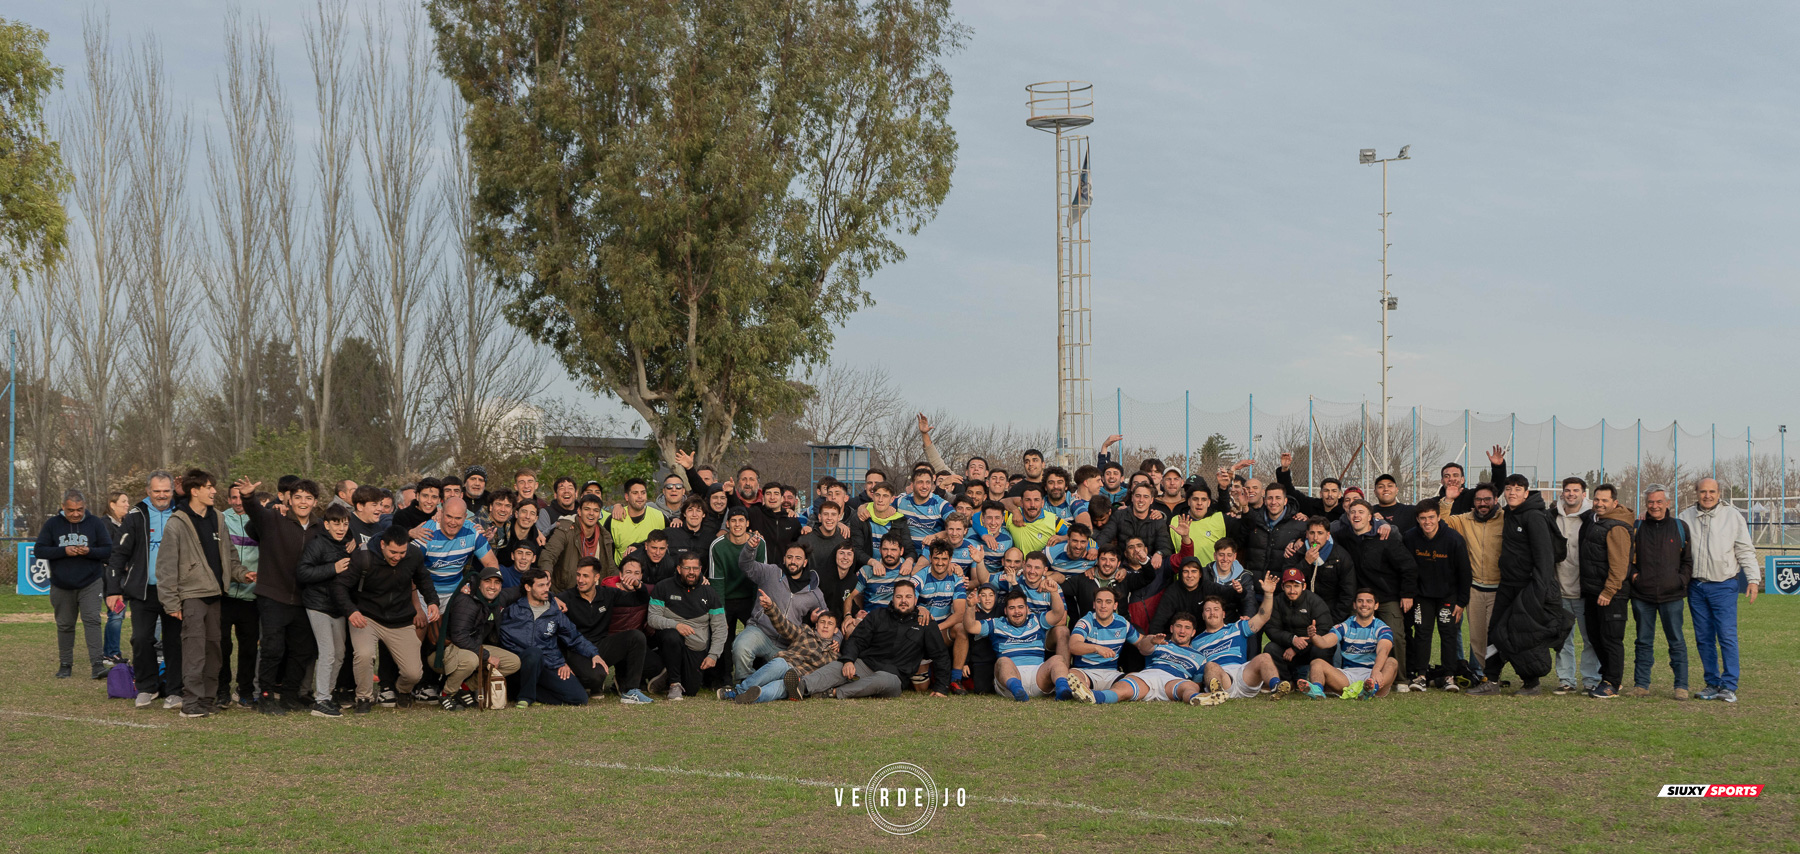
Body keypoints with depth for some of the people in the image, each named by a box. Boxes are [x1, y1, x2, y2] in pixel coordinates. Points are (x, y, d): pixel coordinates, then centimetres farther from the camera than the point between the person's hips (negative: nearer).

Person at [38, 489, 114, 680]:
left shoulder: (95, 523, 0)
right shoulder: (52, 524, 2)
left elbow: (109, 550, 0)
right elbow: (39, 550, -3)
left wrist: (89, 551, -19)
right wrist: (63, 551, -17)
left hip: (90, 584, -2)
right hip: (62, 585, 2)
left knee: (92, 620, -14)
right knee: (64, 625, 10)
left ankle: (97, 665, -19)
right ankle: (65, 665, 23)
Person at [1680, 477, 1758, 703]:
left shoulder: (1733, 516, 3)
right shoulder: (1685, 517, 7)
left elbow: (1745, 550, 4)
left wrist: (1753, 579, -3)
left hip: (1724, 585, -3)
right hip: (1696, 587, 3)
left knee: (1727, 636, -9)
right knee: (1704, 639, 5)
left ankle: (1729, 686, -6)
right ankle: (1712, 684, 13)